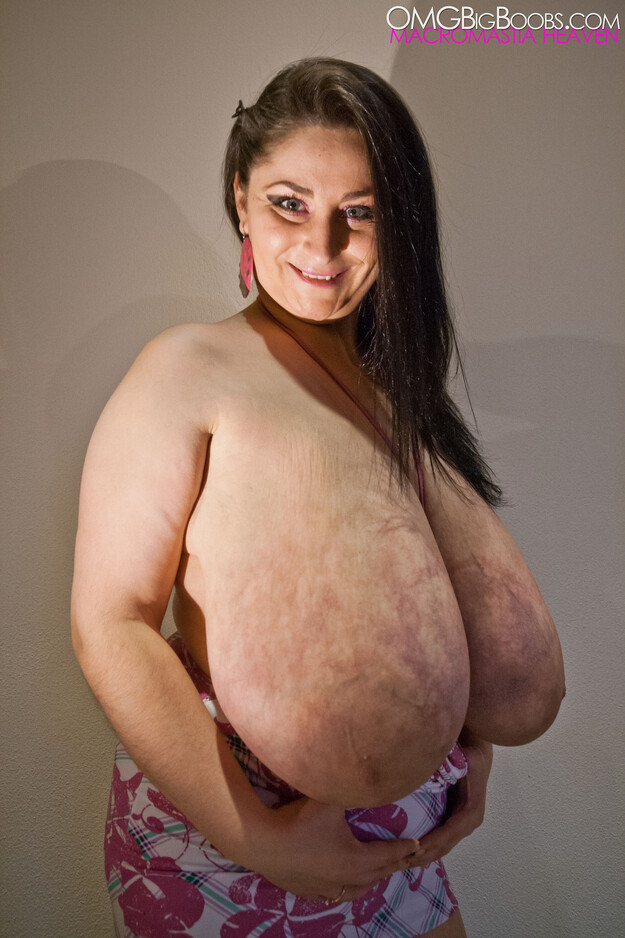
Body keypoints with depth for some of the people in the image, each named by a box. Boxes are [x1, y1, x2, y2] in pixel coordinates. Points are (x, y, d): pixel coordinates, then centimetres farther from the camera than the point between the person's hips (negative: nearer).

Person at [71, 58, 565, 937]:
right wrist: (255, 839, -20)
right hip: (222, 849, -5)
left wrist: (472, 757, 3)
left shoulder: (400, 388, 4)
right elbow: (109, 623, -18)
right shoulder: (189, 369, -14)